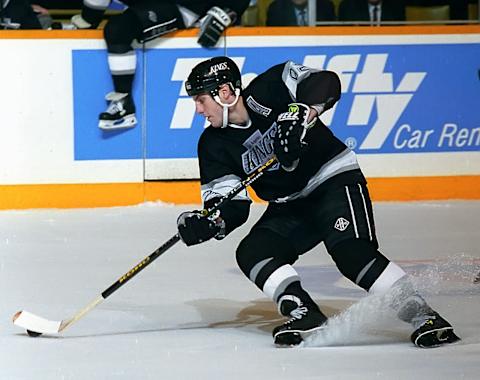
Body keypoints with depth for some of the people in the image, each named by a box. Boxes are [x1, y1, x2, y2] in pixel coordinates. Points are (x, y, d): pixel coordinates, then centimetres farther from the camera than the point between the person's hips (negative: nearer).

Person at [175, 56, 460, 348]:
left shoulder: (269, 89, -16)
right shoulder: (214, 145, -2)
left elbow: (326, 83, -28)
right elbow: (232, 204, -4)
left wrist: (302, 114, -43)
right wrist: (210, 221, -25)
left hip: (335, 180, -7)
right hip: (289, 207, 7)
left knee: (351, 252, -26)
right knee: (252, 253, -15)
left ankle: (422, 315, -24)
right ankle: (307, 316, -21)